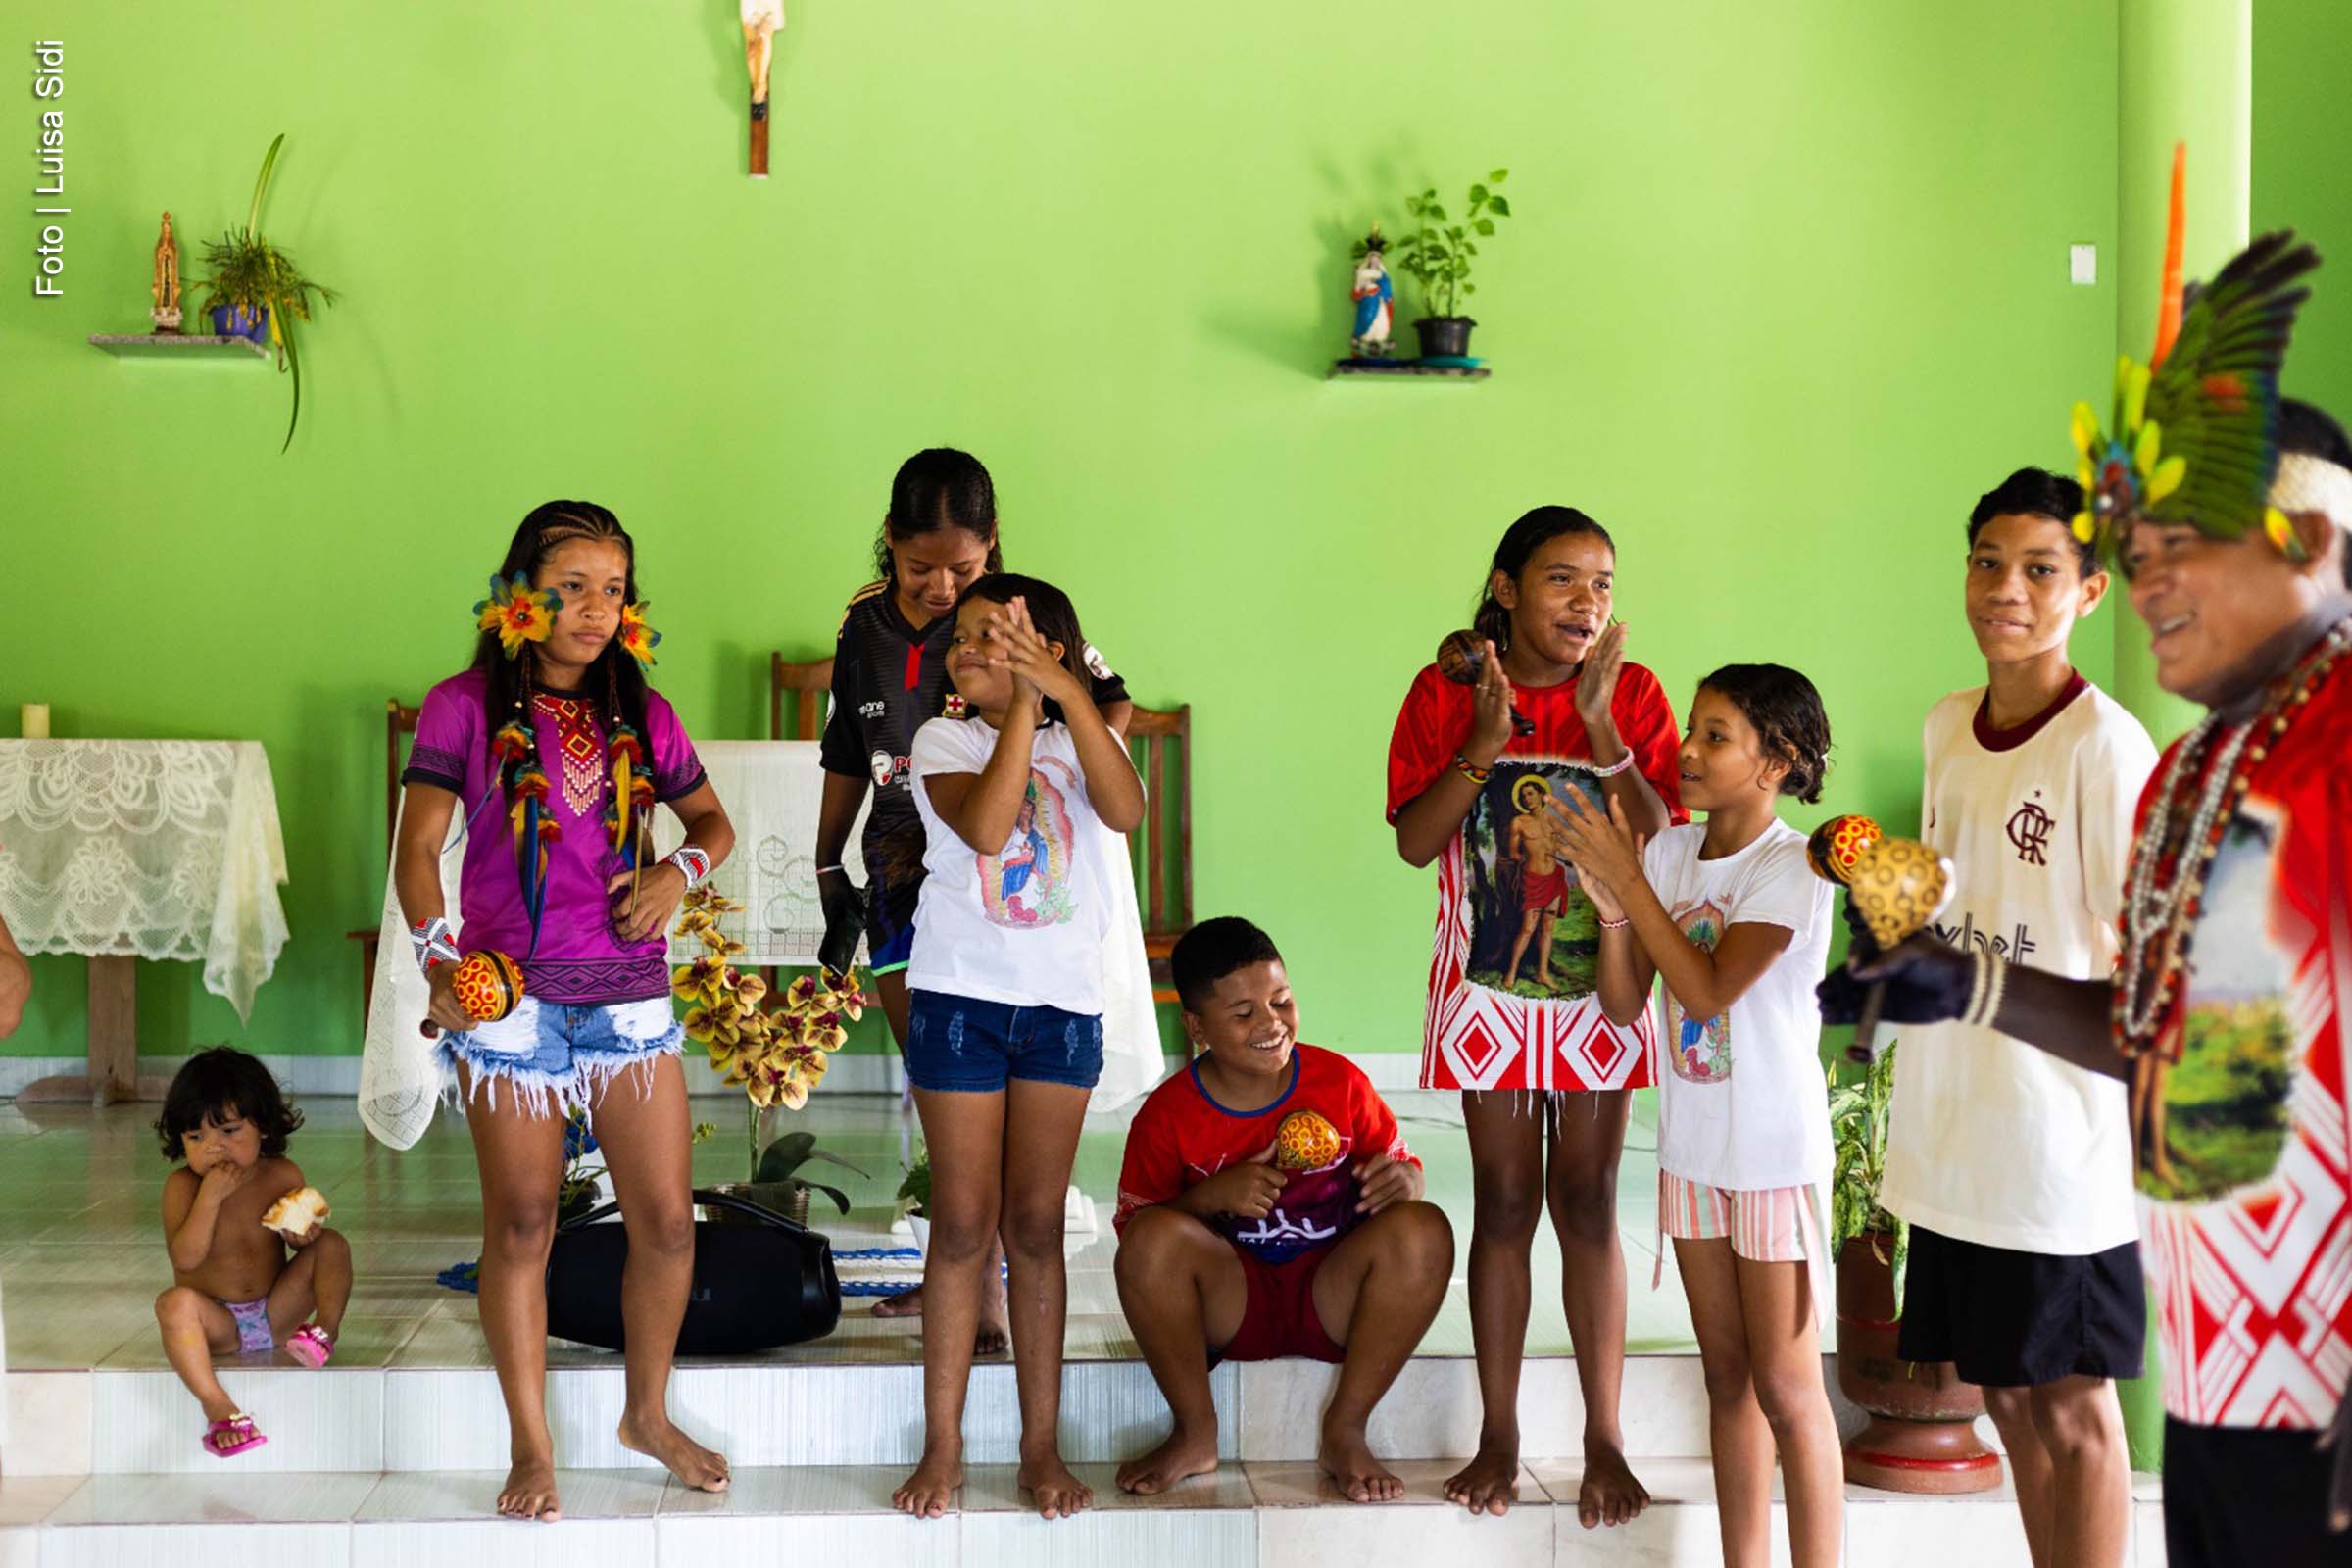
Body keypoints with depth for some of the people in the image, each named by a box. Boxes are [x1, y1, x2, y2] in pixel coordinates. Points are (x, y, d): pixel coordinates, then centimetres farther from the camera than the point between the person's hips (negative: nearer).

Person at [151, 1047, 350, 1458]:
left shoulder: (283, 1177, -5)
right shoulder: (183, 1186, -12)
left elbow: (310, 1237, 4)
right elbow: (186, 1257, -23)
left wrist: (305, 1234, -21)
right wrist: (212, 1195, -28)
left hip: (276, 1314, 2)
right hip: (217, 1324, -2)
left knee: (333, 1245, -11)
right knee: (175, 1303, -35)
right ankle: (218, 1406, -42)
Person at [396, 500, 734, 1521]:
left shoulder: (642, 717, 9)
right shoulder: (467, 708, -1)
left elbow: (713, 822, 20)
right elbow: (419, 845, -5)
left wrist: (678, 871, -3)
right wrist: (439, 960, -20)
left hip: (630, 994, 3)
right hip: (511, 996, -3)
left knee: (666, 1220, 3)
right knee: (521, 1225, 2)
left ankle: (647, 1414, 24)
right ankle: (530, 1447, 14)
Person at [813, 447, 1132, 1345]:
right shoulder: (865, 629, 6)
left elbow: (1112, 703, 3)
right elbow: (848, 759, 17)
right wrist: (830, 876, 18)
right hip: (901, 873, 5)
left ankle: (985, 1282, -4)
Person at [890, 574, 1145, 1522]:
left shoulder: (1081, 741, 5)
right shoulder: (946, 741, 1)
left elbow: (1125, 812, -17)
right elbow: (985, 825, -18)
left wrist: (1062, 689, -24)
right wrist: (1021, 707, -19)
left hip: (1063, 1005, 1)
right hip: (961, 996, -1)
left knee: (1036, 1226, 5)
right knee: (964, 1225, 1)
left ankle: (1041, 1445, 11)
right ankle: (943, 1446, 8)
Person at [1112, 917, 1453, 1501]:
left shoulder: (1340, 1083, -2)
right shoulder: (1167, 1117, -6)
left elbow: (1404, 1167, 7)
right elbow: (1133, 1228, -3)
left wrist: (1402, 1180, -19)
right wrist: (1211, 1196, -22)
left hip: (1333, 1299, 1)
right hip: (1232, 1302, -1)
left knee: (1424, 1229, -28)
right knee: (1154, 1236, -31)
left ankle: (1345, 1432, -13)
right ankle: (1195, 1435, -11)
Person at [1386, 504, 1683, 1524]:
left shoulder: (1632, 695, -3)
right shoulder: (1447, 694, -3)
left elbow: (1663, 843, -12)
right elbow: (1415, 841, -9)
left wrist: (1601, 728, -19)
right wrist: (1487, 739, -19)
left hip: (1598, 987, 0)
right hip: (1489, 984, 0)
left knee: (1588, 1204, 3)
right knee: (1505, 1203, 4)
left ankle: (1604, 1441, 10)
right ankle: (1498, 1439, 13)